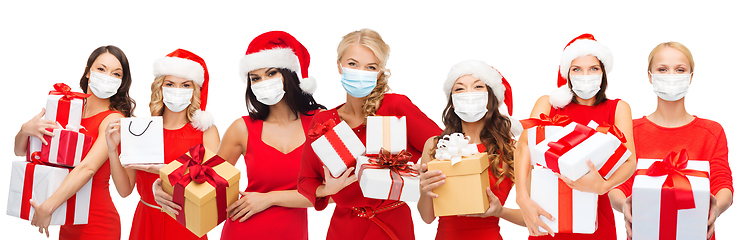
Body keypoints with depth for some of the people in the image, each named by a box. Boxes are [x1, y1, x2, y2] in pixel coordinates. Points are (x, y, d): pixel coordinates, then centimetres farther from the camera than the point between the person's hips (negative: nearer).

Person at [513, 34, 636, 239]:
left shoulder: (617, 108, 5)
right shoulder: (548, 103, 5)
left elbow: (629, 159, -11)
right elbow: (524, 145, -12)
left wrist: (603, 186, -33)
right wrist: (522, 197, -30)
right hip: (548, 215, 0)